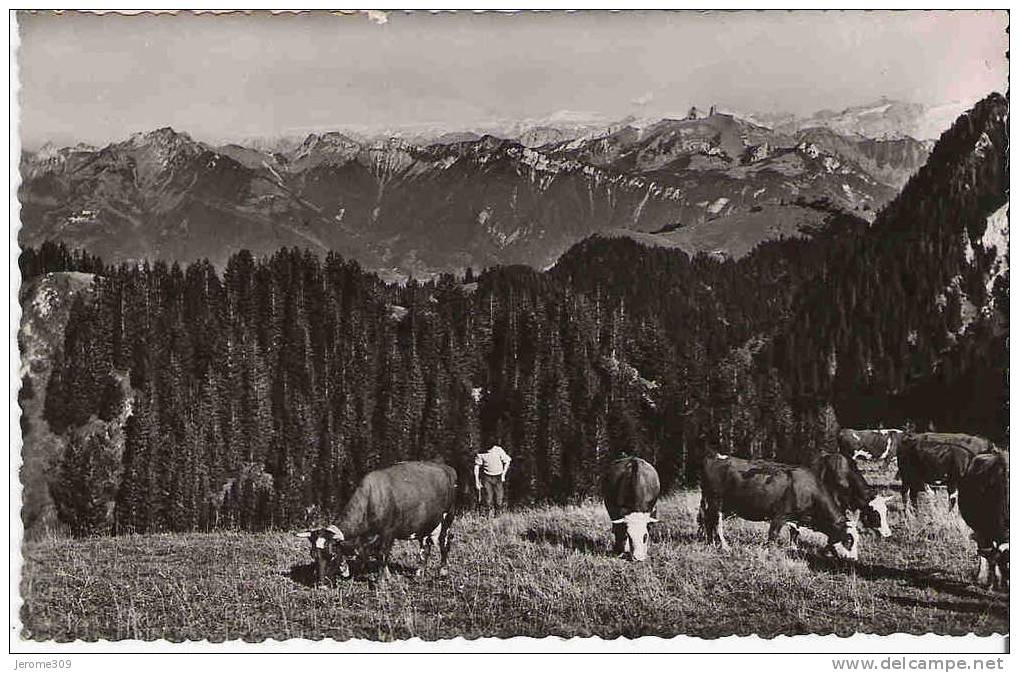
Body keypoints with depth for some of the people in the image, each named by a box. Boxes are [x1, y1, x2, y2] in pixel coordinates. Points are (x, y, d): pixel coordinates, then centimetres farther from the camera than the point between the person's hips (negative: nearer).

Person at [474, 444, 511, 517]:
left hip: (498, 477, 0)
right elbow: (477, 466, 0)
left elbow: (507, 461, 3)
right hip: (487, 477, 0)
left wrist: (503, 474, -3)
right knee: (488, 500, -2)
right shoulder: (481, 453, -8)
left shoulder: (499, 450, -9)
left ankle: (497, 515, 20)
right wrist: (477, 480, -2)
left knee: (498, 500, 0)